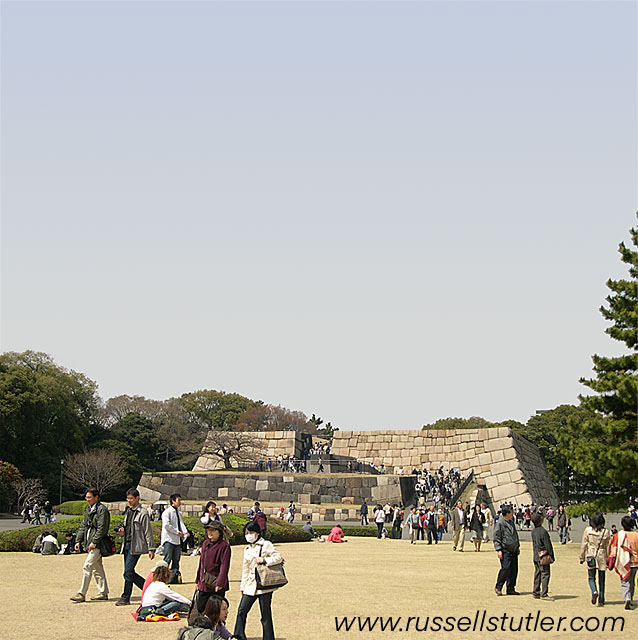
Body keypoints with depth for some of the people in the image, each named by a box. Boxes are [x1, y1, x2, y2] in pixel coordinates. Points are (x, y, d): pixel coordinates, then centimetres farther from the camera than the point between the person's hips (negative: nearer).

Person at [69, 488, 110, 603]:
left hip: (97, 544, -9)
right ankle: (103, 593, 18)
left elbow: (102, 528, -16)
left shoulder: (102, 509, -11)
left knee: (87, 567, -13)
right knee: (97, 568, 12)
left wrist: (94, 542, -19)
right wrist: (78, 540, 11)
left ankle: (82, 594, -12)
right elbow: (83, 526, 20)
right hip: (90, 543, 9)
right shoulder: (88, 509, 16)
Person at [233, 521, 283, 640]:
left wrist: (264, 560, -20)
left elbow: (279, 558, -9)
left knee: (266, 615, -2)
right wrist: (242, 586, 20)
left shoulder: (266, 545, -2)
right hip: (250, 585, 6)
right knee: (241, 610, 0)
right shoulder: (247, 549, 16)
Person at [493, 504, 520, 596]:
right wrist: (498, 550, -16)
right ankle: (498, 587, -1)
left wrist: (518, 546, 25)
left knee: (514, 570, 6)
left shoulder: (511, 522, 17)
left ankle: (510, 589, 13)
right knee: (506, 568, -14)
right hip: (505, 550, -8)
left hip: (514, 550, 8)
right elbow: (496, 538, -11)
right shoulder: (499, 523, -9)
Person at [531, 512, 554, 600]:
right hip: (543, 557, -8)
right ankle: (544, 594, -7)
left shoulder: (533, 531, 6)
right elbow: (548, 545, -15)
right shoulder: (543, 531, -18)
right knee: (545, 574, -5)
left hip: (536, 556, 8)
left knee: (537, 574, 14)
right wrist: (551, 556, -9)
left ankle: (536, 592, 19)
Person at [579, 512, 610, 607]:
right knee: (601, 580, 9)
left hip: (591, 556, -1)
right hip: (602, 557, 1)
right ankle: (601, 601, 9)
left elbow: (584, 545, -1)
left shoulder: (588, 530, -5)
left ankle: (594, 591, -18)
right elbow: (608, 547, 2)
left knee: (591, 577, 10)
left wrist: (582, 557, 8)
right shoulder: (606, 532, -3)